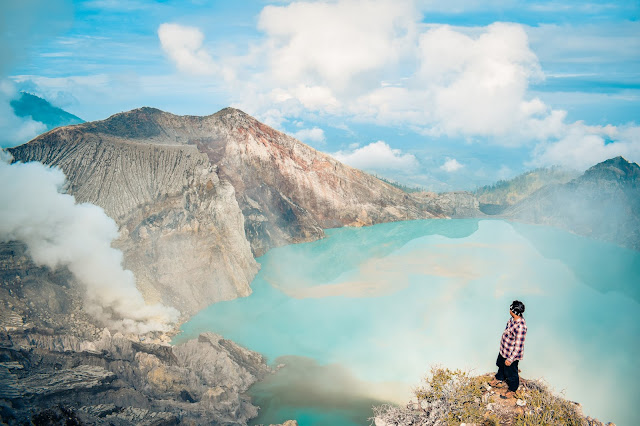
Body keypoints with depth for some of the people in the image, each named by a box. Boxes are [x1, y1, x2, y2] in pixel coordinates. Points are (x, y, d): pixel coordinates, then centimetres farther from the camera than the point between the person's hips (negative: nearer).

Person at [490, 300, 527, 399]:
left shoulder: (520, 327, -40)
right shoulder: (514, 319, -12)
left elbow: (518, 346, -31)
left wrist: (510, 359, -24)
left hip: (512, 354, -9)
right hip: (504, 350, 9)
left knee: (511, 373, 17)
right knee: (501, 365, 32)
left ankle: (512, 391, 42)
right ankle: (499, 380, 58)